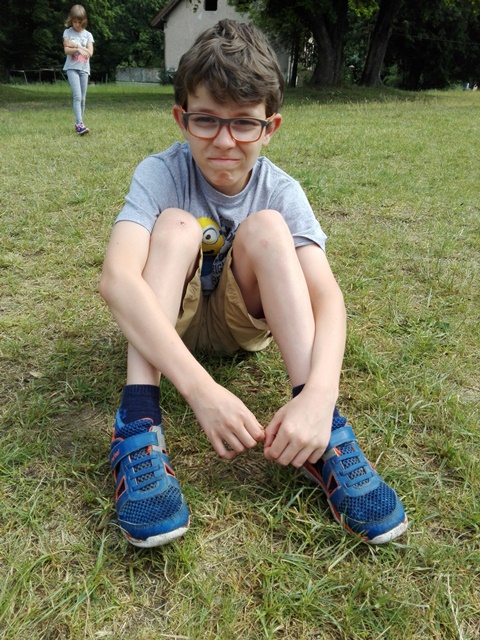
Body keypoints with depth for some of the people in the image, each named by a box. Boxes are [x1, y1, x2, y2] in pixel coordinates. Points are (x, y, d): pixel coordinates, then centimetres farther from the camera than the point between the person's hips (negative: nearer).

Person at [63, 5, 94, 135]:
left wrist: (76, 45, -10)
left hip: (84, 68, 3)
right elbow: (67, 51, -6)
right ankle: (79, 124, -24)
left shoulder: (88, 35, 8)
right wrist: (79, 49, -20)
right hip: (72, 68, -3)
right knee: (77, 96, -18)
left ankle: (78, 124, 12)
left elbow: (90, 53, -4)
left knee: (82, 98, 3)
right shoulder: (68, 32, 4)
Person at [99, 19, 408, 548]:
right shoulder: (161, 174, -21)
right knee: (176, 225, -28)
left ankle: (321, 434, -34)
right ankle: (138, 424, -37)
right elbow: (116, 277, -39)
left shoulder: (281, 191, -16)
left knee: (266, 227, -27)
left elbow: (325, 293, -30)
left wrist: (319, 394, -49)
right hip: (166, 321, -1)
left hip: (245, 320, 1)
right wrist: (201, 389, -51)